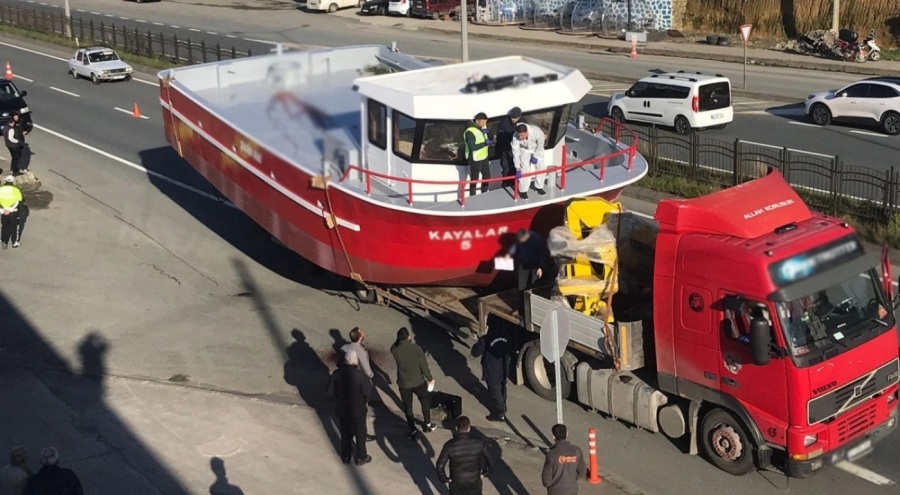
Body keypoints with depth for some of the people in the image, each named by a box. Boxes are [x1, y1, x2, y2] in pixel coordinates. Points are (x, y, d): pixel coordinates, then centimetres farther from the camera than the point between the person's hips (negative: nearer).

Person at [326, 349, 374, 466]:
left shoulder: (337, 373, -14)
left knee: (345, 432, 22)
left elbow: (330, 389, -4)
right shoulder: (360, 376, -26)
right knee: (360, 433, 17)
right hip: (357, 409, -4)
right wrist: (369, 383, 2)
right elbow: (368, 394, -17)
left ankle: (346, 456, 36)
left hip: (341, 408, 4)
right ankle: (361, 457, 31)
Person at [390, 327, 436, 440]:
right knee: (425, 402, 24)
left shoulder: (395, 351, -15)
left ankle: (413, 431, 21)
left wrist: (401, 341, 1)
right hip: (418, 381, 0)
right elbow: (424, 365, -13)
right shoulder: (416, 348, -19)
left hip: (404, 384, 0)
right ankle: (428, 425, 37)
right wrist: (430, 378, 1)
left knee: (408, 407, 15)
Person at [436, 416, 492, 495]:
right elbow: (488, 459, -6)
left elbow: (440, 464, -17)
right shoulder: (479, 443, -19)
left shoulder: (450, 445, -23)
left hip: (457, 483, -1)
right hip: (474, 481, 1)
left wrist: (444, 478, -2)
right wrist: (485, 473, 10)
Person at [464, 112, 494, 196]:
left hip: (484, 157, 9)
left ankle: (484, 195, 39)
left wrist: (489, 141, -9)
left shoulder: (483, 128, 2)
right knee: (474, 179, 2)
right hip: (475, 159, -9)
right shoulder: (470, 132, -25)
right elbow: (472, 147, -29)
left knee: (487, 176, 20)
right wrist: (485, 143, -27)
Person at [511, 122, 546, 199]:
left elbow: (540, 145, -19)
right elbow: (516, 152, -31)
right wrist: (517, 169, -29)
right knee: (524, 169, -11)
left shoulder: (537, 132, -40)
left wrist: (535, 156, -17)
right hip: (524, 150, -1)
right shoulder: (515, 137, -37)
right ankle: (523, 191, 4)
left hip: (537, 149, 1)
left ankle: (539, 187, 23)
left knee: (541, 167, 2)